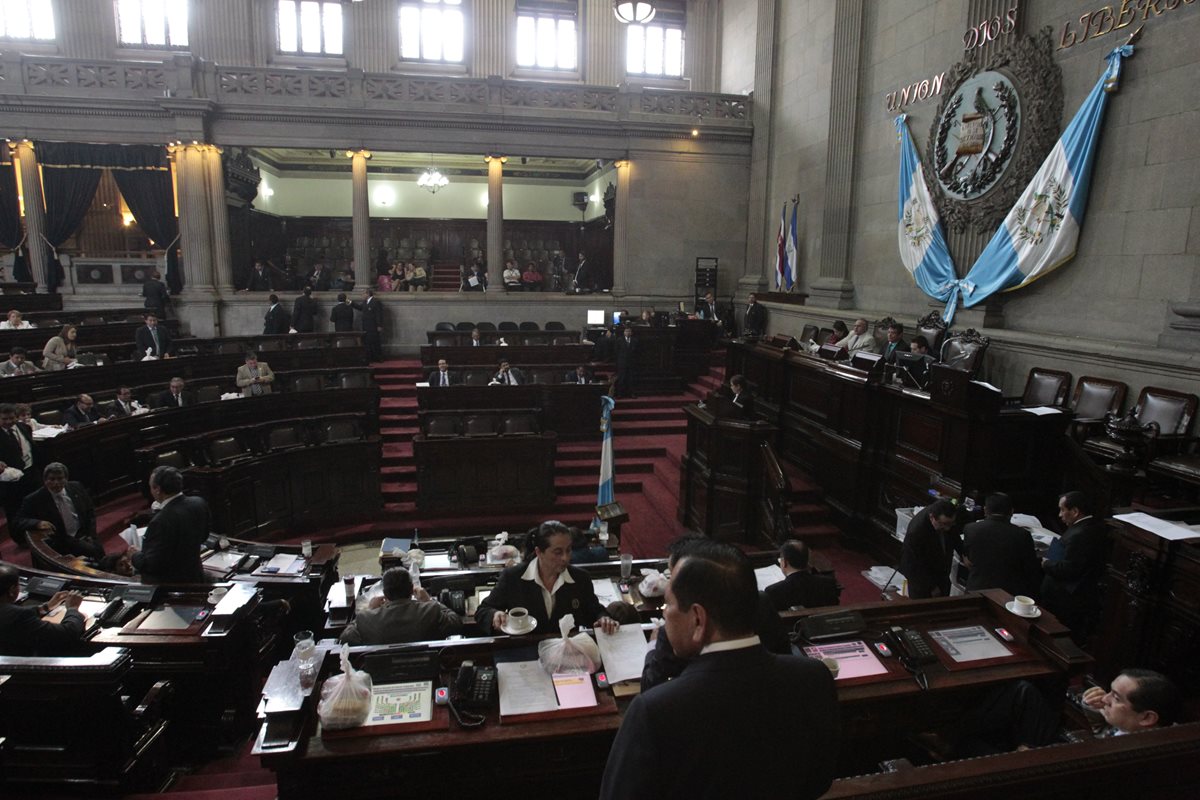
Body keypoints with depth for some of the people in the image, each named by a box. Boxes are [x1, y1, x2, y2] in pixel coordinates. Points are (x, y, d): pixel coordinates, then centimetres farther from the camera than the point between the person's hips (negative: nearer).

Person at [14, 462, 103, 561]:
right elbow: (19, 521, 0)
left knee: (98, 548, -27)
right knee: (92, 550, -29)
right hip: (61, 542, -3)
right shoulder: (34, 499, -3)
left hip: (84, 535, 3)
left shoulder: (76, 488, 6)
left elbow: (90, 511, 14)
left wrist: (91, 534, 4)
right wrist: (38, 523, -21)